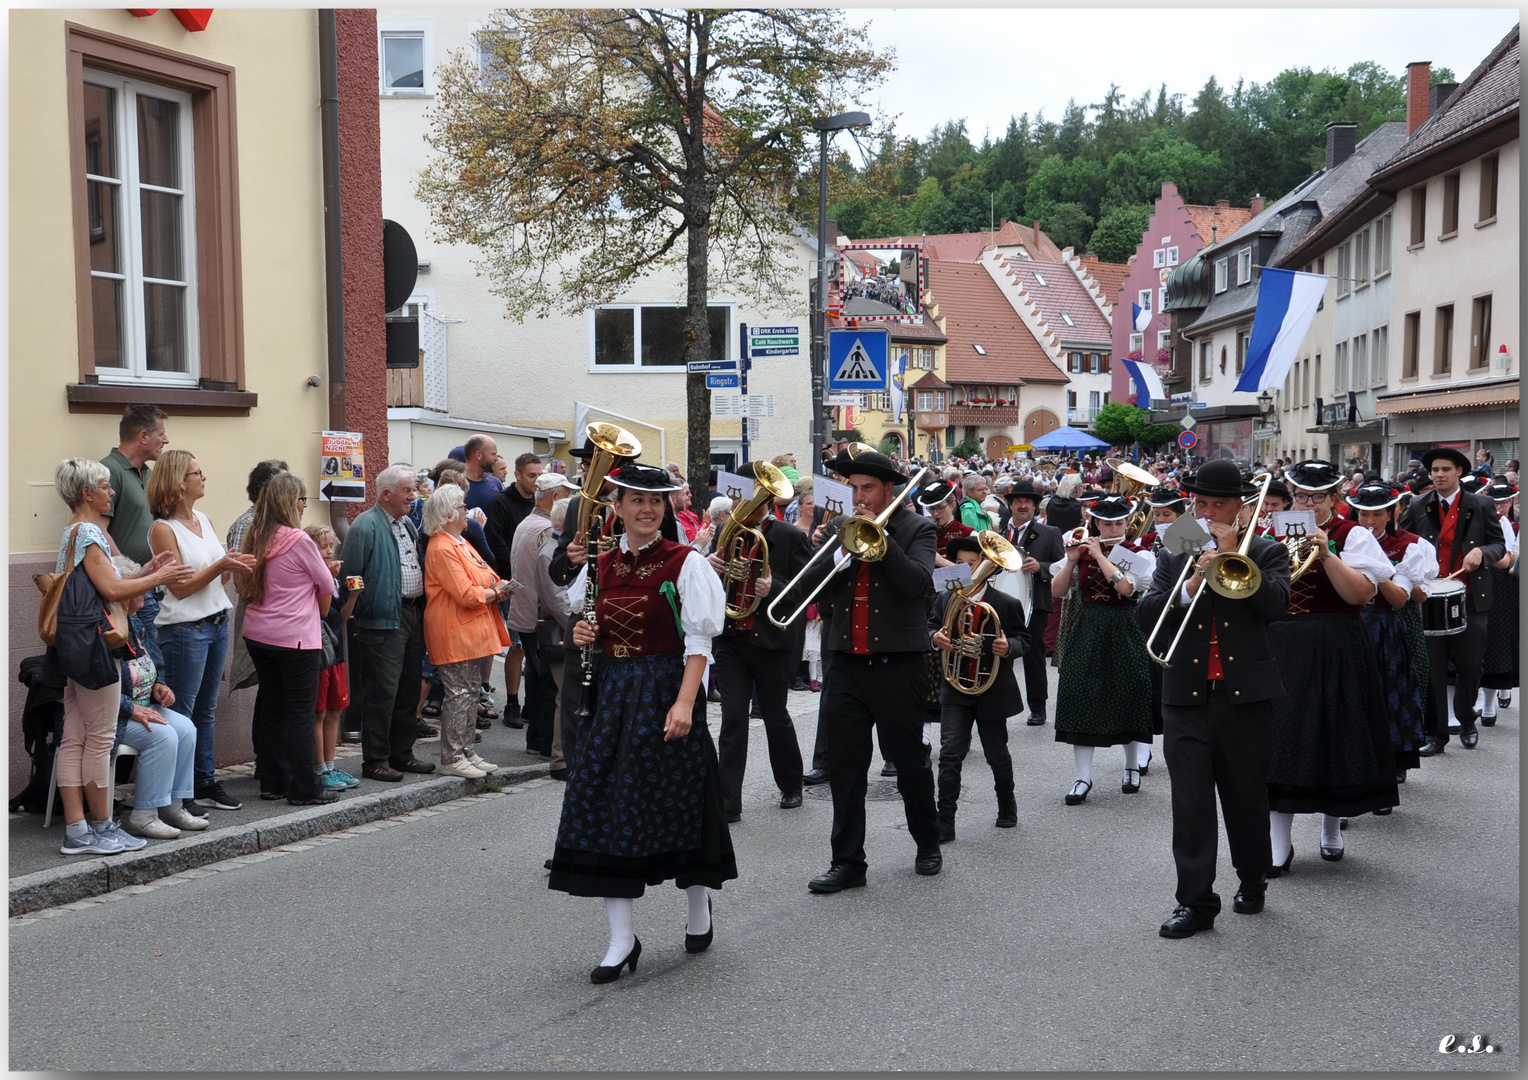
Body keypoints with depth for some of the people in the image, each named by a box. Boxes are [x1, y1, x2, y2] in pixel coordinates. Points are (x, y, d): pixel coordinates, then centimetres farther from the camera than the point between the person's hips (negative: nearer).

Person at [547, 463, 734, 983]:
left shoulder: (685, 563, -7)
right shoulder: (600, 565, 8)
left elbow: (698, 640, -12)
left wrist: (684, 702, -21)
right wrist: (581, 636, -3)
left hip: (666, 692, -5)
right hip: (613, 692, 5)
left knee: (679, 800, 5)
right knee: (605, 804, -1)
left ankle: (699, 909, 30)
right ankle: (621, 939, 5)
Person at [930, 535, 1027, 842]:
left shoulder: (1006, 604, -5)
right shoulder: (945, 599, 2)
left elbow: (1023, 638, -2)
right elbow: (933, 626, 12)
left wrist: (1009, 646, -24)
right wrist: (935, 637, -12)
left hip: (993, 688, -1)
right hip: (955, 688, 1)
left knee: (997, 755, 13)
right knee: (950, 754, -8)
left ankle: (1007, 805, 37)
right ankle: (945, 822, -7)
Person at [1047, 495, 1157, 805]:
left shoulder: (1139, 555, -1)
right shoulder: (1082, 551, 7)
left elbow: (1126, 587, -19)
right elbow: (1056, 592, 2)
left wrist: (1100, 555, -14)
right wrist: (1072, 560, -10)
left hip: (1124, 632, -2)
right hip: (1087, 631, 2)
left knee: (1127, 699, 3)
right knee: (1082, 698, -4)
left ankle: (1132, 767, 24)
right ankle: (1083, 778, 0)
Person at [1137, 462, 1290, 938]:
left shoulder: (1265, 553, 5)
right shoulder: (1174, 556, 11)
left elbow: (1275, 603, -13)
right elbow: (1145, 613, 0)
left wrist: (1233, 554, -14)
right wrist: (1190, 586, -15)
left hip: (1246, 695, -1)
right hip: (1187, 696, 1)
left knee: (1247, 797, 11)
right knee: (1190, 803, -3)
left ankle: (1253, 881, 31)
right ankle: (1195, 901, 1)